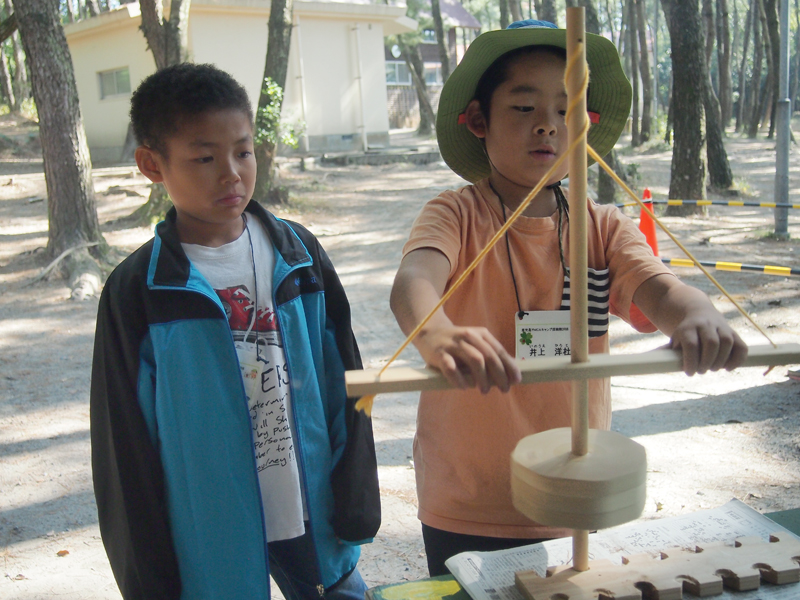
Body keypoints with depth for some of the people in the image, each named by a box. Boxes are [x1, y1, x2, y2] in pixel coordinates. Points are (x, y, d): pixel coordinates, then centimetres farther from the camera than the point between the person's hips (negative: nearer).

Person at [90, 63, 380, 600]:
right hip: (208, 544, -2)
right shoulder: (137, 291, -9)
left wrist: (356, 506, 3)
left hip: (312, 519, 3)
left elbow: (344, 388, 3)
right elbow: (125, 446, -4)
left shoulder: (299, 254, -1)